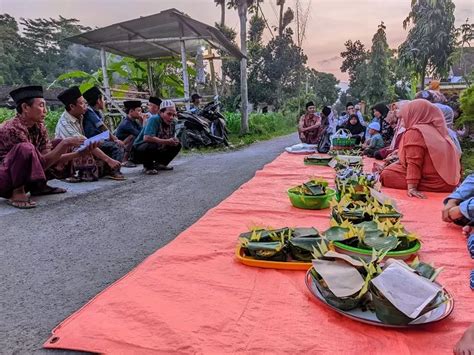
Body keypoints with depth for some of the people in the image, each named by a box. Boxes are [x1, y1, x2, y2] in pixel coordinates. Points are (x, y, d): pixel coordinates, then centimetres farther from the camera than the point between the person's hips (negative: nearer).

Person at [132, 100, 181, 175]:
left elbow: (171, 140, 8)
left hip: (157, 150, 8)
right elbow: (147, 138, -38)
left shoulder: (171, 124, -1)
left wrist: (174, 141, -17)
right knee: (152, 145, -39)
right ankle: (147, 167, -11)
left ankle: (158, 164, 11)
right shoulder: (154, 119, -24)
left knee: (177, 145, 4)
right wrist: (166, 141, -33)